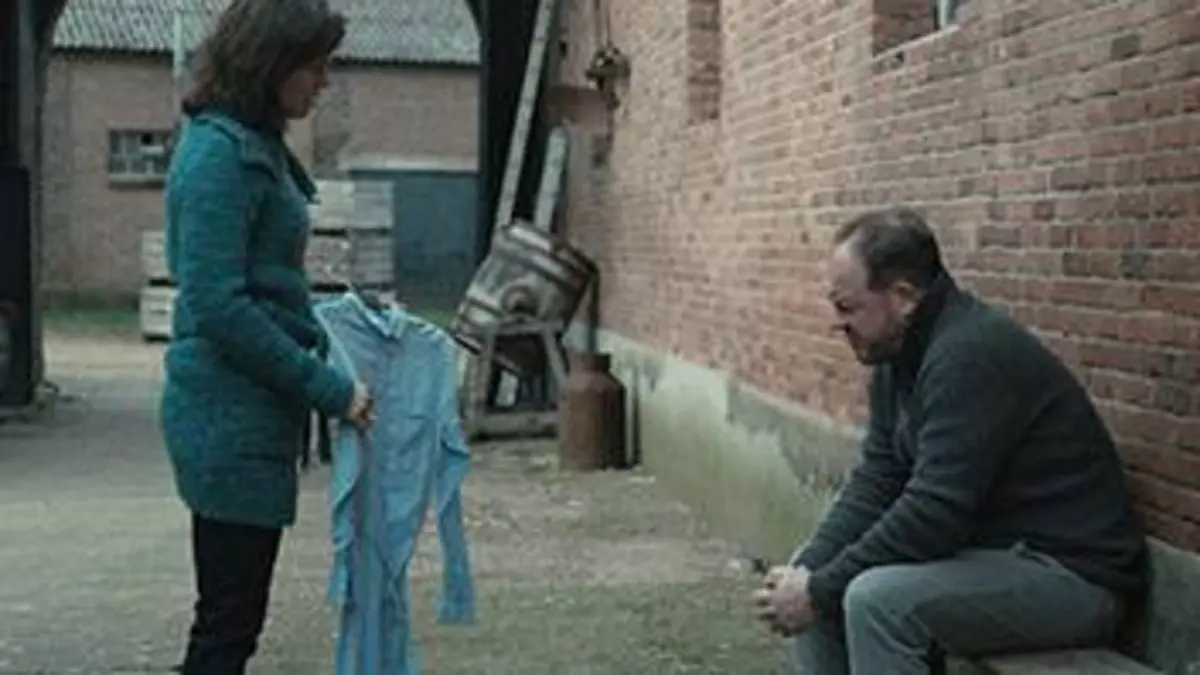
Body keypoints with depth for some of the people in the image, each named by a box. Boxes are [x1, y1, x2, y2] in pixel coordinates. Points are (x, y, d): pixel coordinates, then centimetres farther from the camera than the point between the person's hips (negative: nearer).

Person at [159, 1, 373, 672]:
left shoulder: (257, 146, 13)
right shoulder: (222, 153, -16)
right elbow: (219, 306, -21)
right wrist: (329, 389, -17)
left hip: (251, 416, 9)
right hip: (233, 418, -9)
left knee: (232, 621, 16)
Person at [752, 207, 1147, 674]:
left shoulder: (972, 354, -24)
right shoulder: (899, 356, 6)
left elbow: (934, 513, -28)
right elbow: (875, 482, 5)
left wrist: (819, 590, -21)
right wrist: (808, 570, -10)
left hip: (1073, 573, -10)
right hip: (992, 550, 10)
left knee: (877, 599, -28)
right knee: (815, 571, 6)